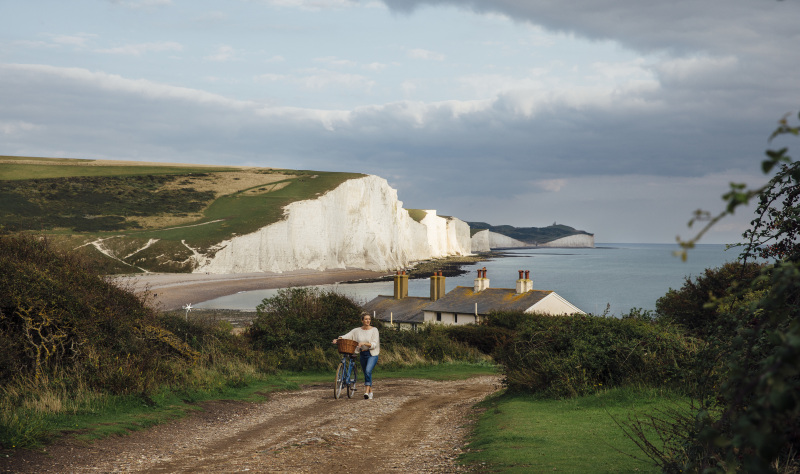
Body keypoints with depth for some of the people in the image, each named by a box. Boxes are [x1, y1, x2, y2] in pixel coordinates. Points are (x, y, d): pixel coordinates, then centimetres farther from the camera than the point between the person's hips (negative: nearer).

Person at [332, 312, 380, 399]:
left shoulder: (374, 330, -7)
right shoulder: (357, 331, 2)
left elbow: (374, 344, -14)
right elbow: (347, 336, -2)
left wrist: (364, 343, -28)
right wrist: (338, 339, -20)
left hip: (372, 354, -4)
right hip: (362, 354, 4)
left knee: (368, 371, -24)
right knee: (366, 374, 11)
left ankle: (367, 391, -27)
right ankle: (370, 392, 24)